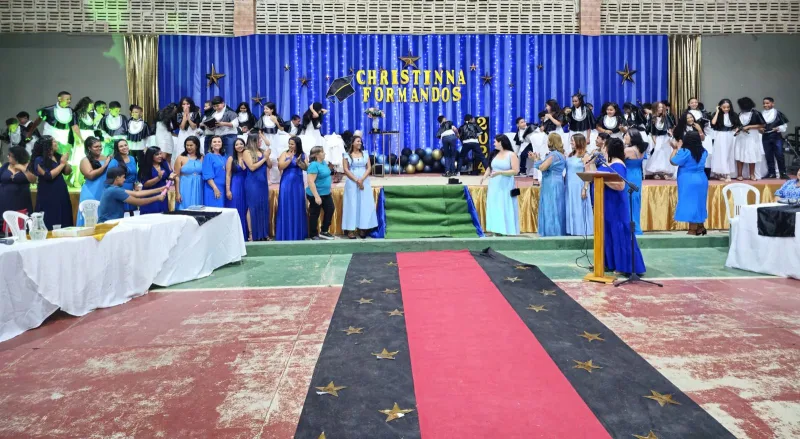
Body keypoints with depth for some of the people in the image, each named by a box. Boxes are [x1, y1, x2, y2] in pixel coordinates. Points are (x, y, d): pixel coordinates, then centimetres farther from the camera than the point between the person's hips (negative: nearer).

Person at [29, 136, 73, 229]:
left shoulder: (58, 156, 7)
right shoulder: (39, 160, -11)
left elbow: (67, 172, 10)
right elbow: (49, 176, -19)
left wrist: (66, 162, -8)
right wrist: (62, 164, -13)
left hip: (61, 192, 6)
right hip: (48, 194, -6)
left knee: (64, 221, 8)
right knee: (50, 223, -2)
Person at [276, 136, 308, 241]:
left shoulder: (302, 155, 6)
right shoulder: (285, 154, -1)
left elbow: (305, 167, 0)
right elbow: (280, 167, -11)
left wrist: (298, 162, -16)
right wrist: (290, 158, -18)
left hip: (298, 183, 2)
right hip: (287, 183, -2)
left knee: (298, 207, 6)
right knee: (286, 206, 0)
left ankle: (298, 233, 16)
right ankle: (286, 233, 6)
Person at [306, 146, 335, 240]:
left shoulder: (324, 162, 6)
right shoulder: (314, 165, -21)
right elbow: (310, 182, -26)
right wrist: (316, 196, -29)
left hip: (326, 193, 9)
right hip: (316, 194, -9)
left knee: (330, 210, 12)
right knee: (315, 214, 5)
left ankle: (324, 232, 25)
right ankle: (313, 235, 19)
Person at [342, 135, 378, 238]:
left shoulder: (365, 154, 9)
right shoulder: (347, 155, 1)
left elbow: (369, 168, 3)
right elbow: (346, 170, -5)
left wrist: (362, 179, -12)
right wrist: (356, 180, -13)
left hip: (364, 182, 3)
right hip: (352, 183, -3)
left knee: (365, 204, 0)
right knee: (352, 204, -4)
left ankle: (363, 228, 4)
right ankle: (350, 229, -3)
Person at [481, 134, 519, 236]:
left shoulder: (512, 155, -7)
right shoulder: (494, 154, 7)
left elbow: (516, 171, -12)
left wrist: (500, 172, -19)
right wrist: (484, 176, -5)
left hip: (506, 186, -5)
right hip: (494, 186, 5)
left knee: (505, 208, -3)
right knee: (494, 208, 5)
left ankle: (507, 231, 1)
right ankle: (497, 231, 9)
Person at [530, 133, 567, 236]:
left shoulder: (553, 154, -17)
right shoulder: (560, 154, 13)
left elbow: (542, 167, -18)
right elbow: (548, 167, 15)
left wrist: (536, 159, 1)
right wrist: (537, 158, 16)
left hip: (552, 185, -10)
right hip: (555, 184, 10)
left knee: (550, 208, -4)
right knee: (555, 209, 12)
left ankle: (552, 232, 0)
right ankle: (557, 232, 18)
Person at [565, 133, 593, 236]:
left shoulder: (585, 156, -5)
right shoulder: (570, 155, 13)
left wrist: (585, 188, -15)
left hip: (579, 186, -6)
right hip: (569, 187, 6)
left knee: (579, 208, -2)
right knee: (570, 208, 8)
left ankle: (581, 231, 5)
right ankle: (571, 230, 14)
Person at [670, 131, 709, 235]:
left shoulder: (685, 151, -16)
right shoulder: (703, 152, 7)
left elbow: (673, 161, -10)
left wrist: (676, 149, 2)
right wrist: (678, 149, 23)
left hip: (688, 182, -7)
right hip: (701, 180, 7)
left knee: (690, 204, -2)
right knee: (698, 203, 17)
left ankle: (693, 230, 0)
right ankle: (700, 227, 25)